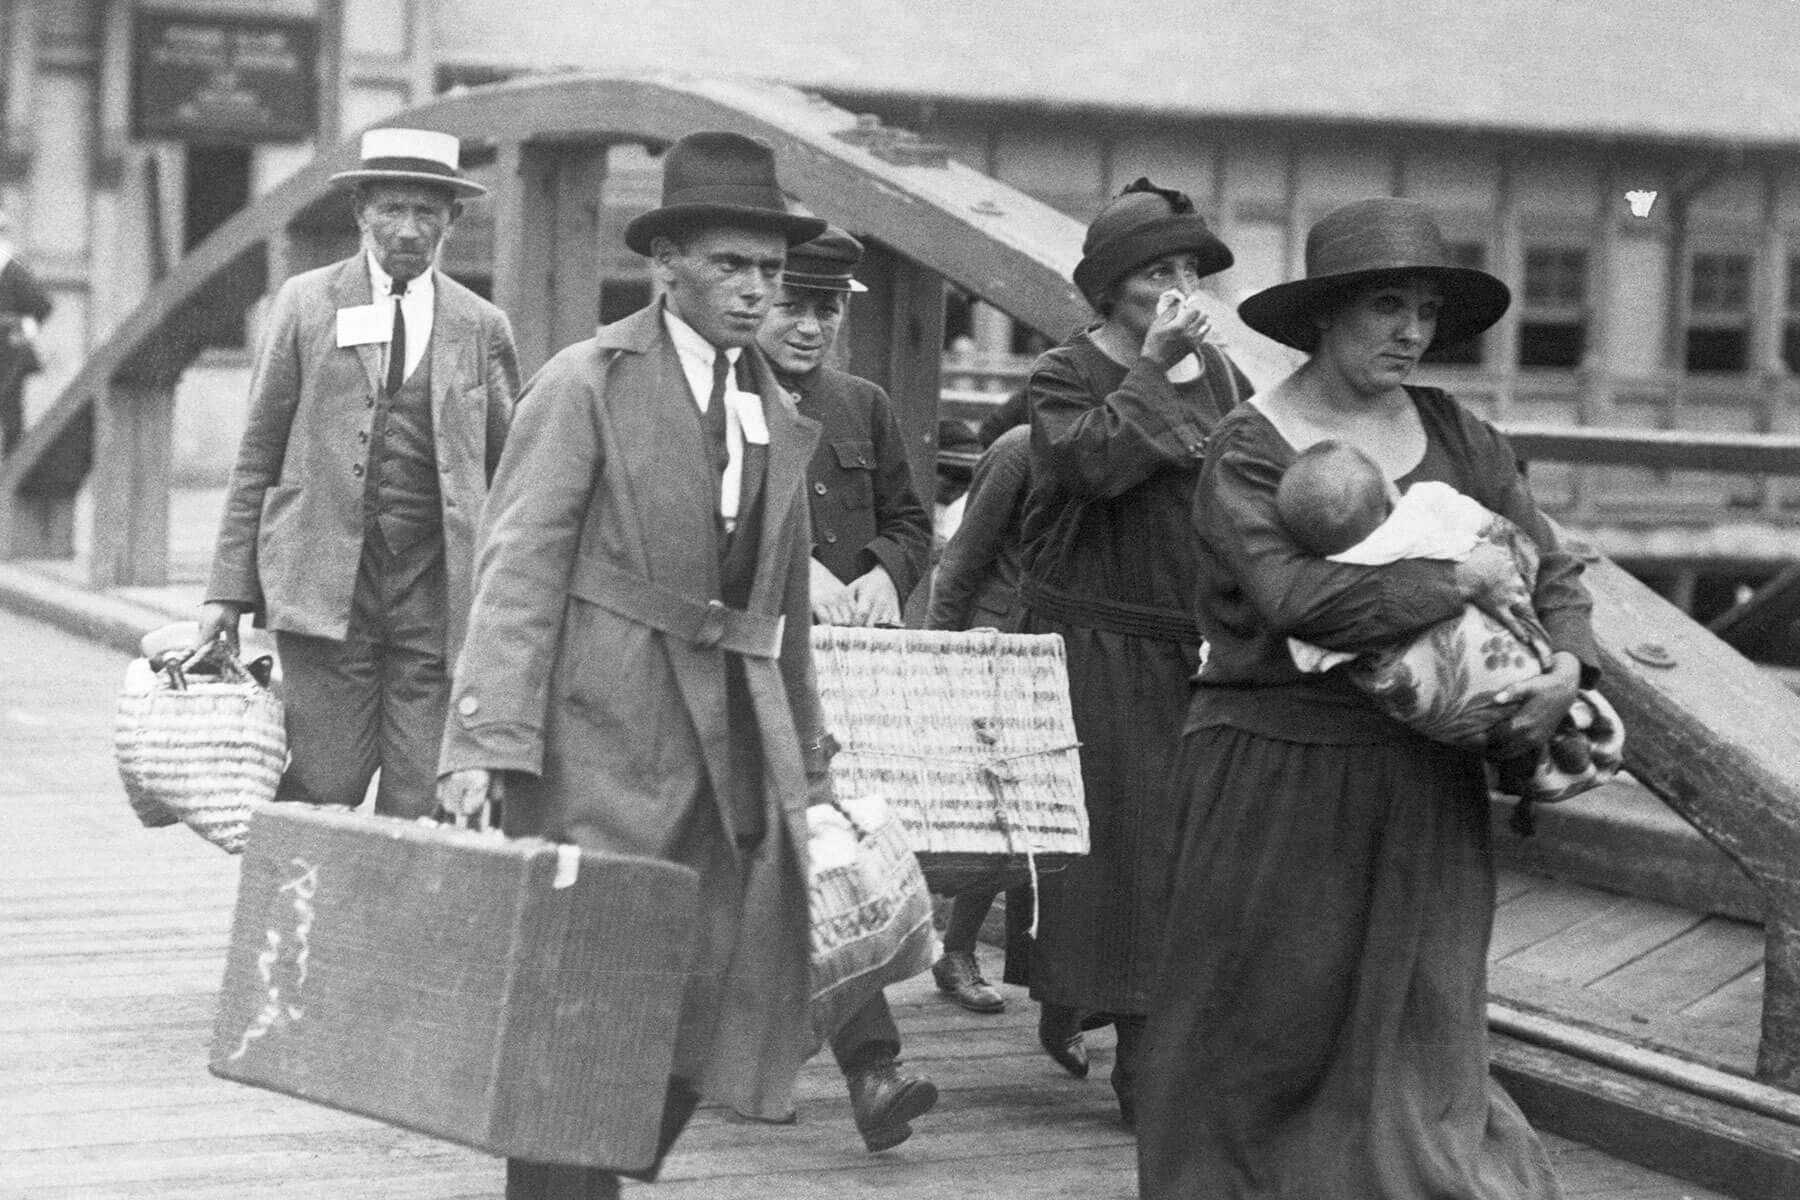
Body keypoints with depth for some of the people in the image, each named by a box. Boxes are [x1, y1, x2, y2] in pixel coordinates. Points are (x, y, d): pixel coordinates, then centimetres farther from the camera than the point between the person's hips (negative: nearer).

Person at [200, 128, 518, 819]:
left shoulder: (483, 328, 10)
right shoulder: (305, 304, 7)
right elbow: (257, 455, 8)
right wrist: (229, 588, 3)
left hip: (438, 596, 1)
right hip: (323, 584, -1)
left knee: (419, 808, -4)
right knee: (323, 791, -5)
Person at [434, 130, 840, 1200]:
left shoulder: (779, 417, 16)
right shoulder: (587, 384, -4)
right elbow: (520, 565, -11)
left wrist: (807, 765, 18)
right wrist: (486, 739, -21)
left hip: (740, 739, 6)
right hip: (605, 738, -6)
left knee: (725, 991, 4)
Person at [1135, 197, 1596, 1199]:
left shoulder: (1455, 436, 7)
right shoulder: (1249, 451, -9)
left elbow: (1552, 566, 10)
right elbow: (1300, 598, -24)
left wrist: (1568, 664, -10)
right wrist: (1458, 582, -17)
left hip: (1425, 785, 4)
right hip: (1283, 770, -4)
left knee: (1416, 1027, 8)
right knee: (1270, 1025, 8)